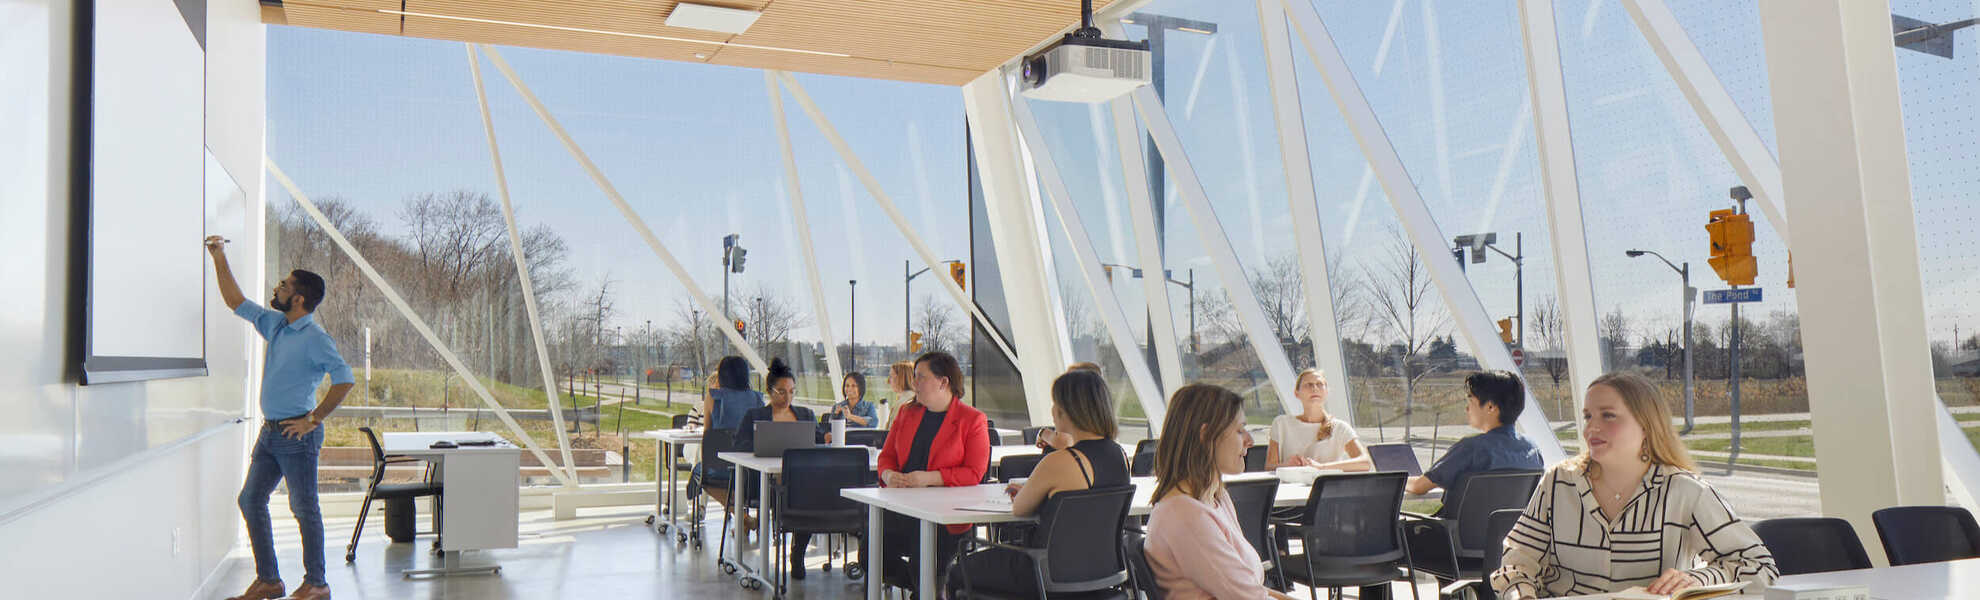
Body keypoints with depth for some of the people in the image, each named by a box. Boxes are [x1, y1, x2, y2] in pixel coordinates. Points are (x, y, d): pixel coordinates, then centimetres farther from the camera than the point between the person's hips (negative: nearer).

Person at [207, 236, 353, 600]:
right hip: (270, 432, 9)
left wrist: (313, 420, -19)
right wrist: (220, 259, 20)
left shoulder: (315, 338, -14)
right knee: (251, 500, 10)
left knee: (304, 508, -3)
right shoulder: (275, 325, 11)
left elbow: (344, 379, -21)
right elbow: (237, 303, 24)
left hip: (296, 434, -9)